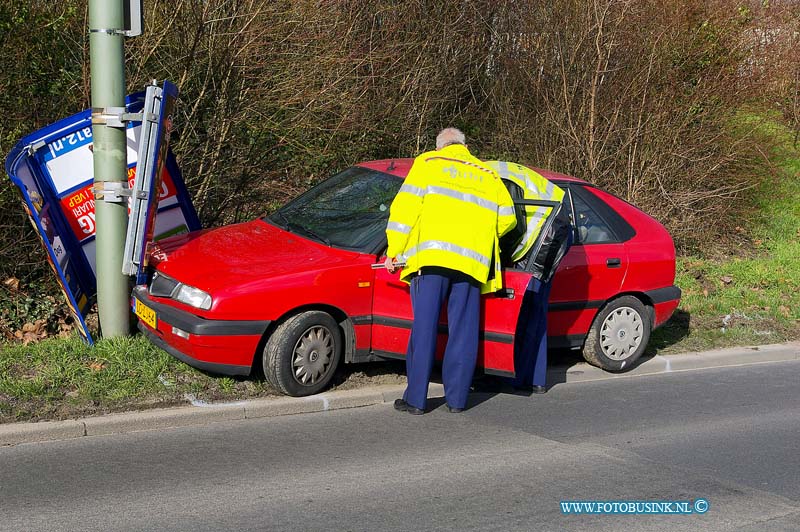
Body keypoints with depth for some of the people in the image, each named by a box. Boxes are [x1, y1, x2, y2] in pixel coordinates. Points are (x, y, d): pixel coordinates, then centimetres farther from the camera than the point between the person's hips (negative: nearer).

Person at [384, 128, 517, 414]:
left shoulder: (428, 162, 13)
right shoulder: (487, 175, 23)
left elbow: (406, 206, 3)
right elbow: (507, 217, 16)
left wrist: (395, 251, 6)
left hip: (431, 256, -2)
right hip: (471, 262, 3)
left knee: (424, 328, -1)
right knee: (463, 332, 8)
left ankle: (416, 399, 0)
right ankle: (457, 399, 10)